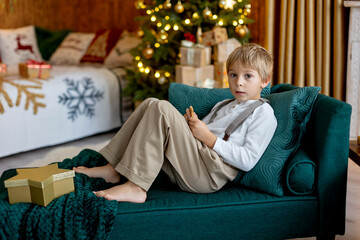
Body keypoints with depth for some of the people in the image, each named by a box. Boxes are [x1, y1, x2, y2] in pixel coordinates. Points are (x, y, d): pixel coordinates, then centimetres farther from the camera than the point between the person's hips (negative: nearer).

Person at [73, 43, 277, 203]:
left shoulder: (263, 113, 2)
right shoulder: (222, 105, 29)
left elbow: (248, 161, -11)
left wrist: (209, 137, -12)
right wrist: (192, 123, 4)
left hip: (210, 174, -8)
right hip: (186, 171, 8)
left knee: (162, 109, -20)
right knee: (151, 104, 5)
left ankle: (135, 187, -24)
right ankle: (113, 169, 0)